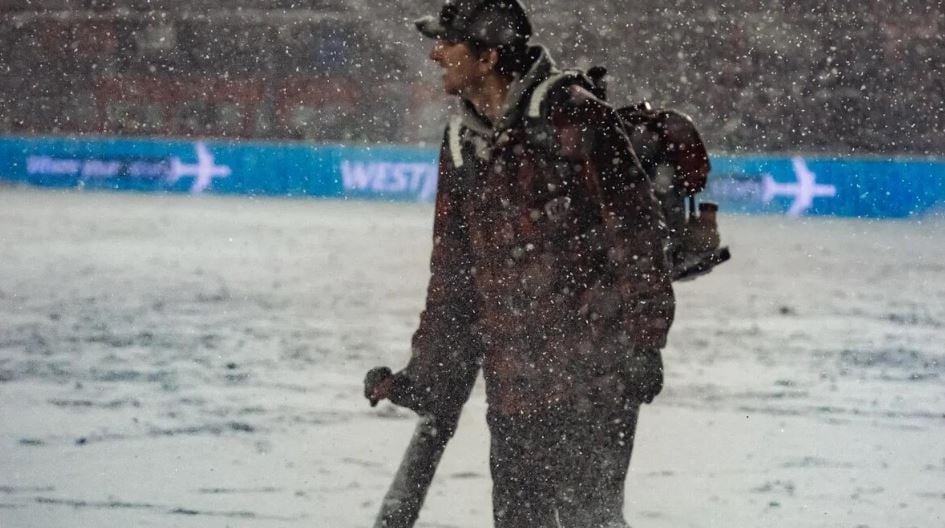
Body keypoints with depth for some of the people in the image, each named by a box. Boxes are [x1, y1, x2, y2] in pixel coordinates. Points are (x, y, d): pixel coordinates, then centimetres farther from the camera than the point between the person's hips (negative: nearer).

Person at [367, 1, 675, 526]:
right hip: (514, 384, 7)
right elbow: (452, 276, 21)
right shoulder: (463, 144, 14)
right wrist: (426, 376, 20)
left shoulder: (572, 118, -8)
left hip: (593, 371, -7)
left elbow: (633, 227, -10)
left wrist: (643, 341, -14)